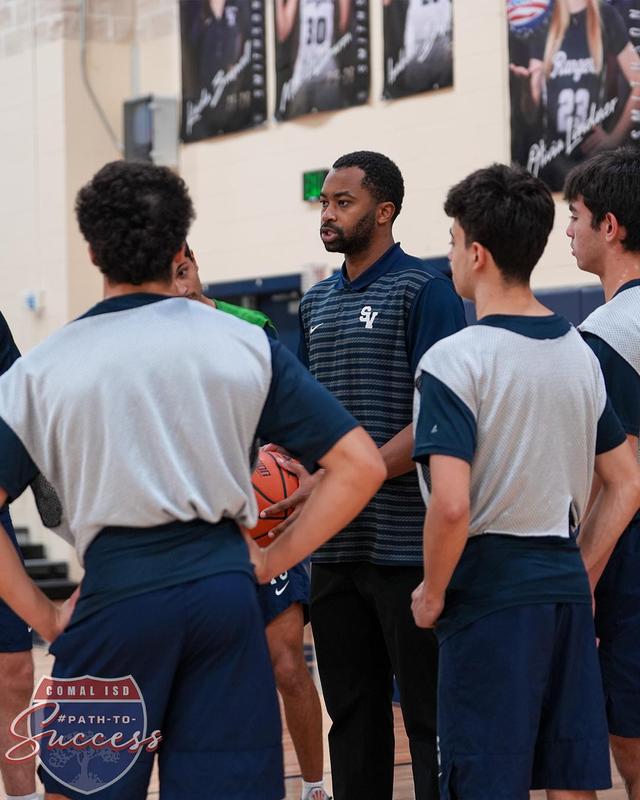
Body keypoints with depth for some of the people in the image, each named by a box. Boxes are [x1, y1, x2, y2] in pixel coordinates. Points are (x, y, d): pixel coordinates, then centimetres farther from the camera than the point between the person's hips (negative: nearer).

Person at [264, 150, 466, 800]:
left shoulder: (423, 290, -6)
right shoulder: (317, 302, 15)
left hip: (405, 545, -7)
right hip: (333, 546, 7)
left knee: (427, 713, -2)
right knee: (352, 714, 12)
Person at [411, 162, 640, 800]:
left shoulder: (455, 360, -13)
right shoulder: (581, 354, 9)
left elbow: (451, 506, -21)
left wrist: (432, 592, -7)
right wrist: (579, 573, 18)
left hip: (490, 592, -6)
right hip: (566, 588, 7)